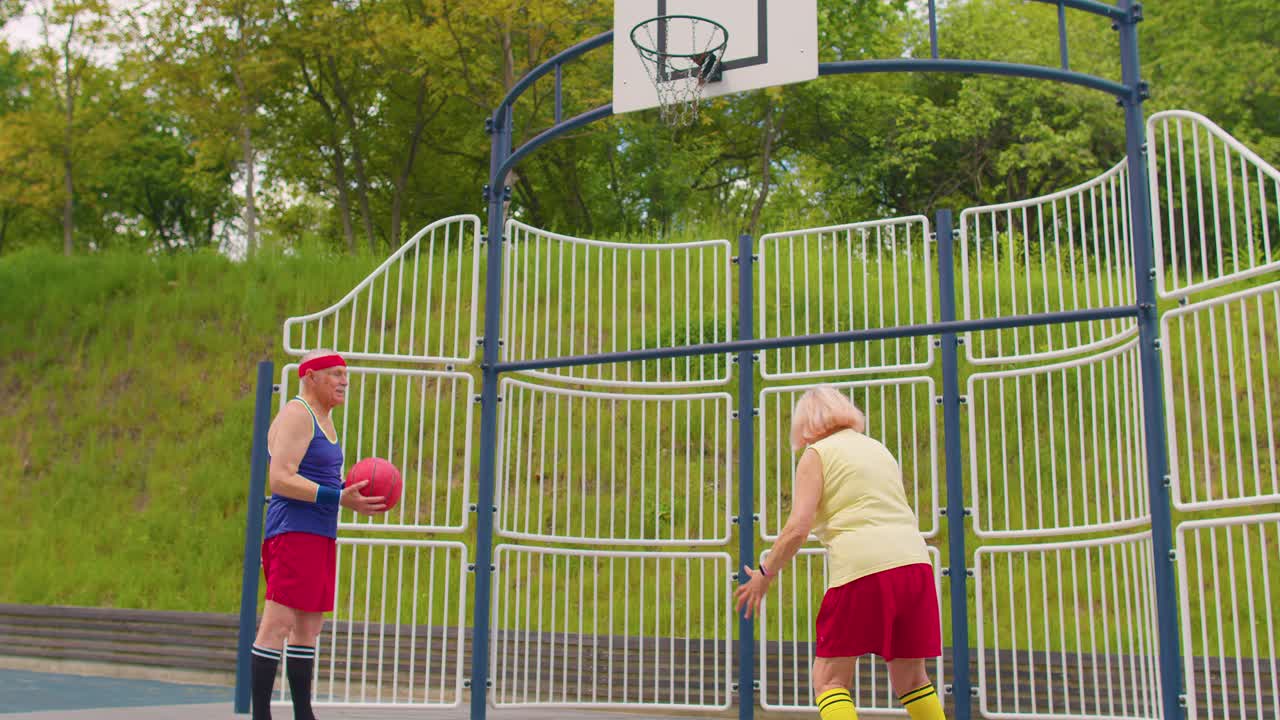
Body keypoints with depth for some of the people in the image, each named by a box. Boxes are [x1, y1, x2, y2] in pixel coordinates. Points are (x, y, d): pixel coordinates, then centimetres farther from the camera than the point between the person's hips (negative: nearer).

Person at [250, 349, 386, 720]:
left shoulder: (322, 417, 21)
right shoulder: (296, 414, -10)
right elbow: (280, 479, -20)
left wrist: (352, 492, 12)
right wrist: (340, 498, -24)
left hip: (319, 536, 10)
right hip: (295, 532, -10)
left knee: (309, 627, 12)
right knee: (277, 626, -11)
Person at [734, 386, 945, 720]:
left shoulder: (817, 454, 5)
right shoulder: (879, 449, 25)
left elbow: (798, 529, -6)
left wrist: (764, 574, 5)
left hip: (862, 567, -6)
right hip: (914, 559, 7)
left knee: (829, 680, 1)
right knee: (910, 680, 17)